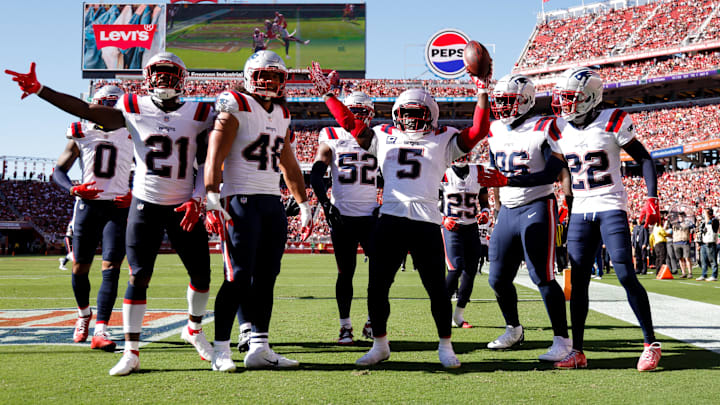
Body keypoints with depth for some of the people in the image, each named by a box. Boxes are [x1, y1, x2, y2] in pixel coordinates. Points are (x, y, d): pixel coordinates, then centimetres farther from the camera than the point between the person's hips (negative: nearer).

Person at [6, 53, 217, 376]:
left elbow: (207, 166, 4)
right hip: (145, 206, -1)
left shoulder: (198, 114, 2)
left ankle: (194, 329, 32)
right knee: (138, 278, -3)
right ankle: (131, 352, 6)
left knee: (201, 274, 5)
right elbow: (85, 110, 1)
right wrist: (38, 89, -5)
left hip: (183, 208, 1)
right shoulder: (134, 110, 1)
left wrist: (197, 199, -9)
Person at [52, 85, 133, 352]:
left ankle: (100, 331, -14)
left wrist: (135, 196, -5)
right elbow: (58, 171, 9)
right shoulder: (82, 133, 5)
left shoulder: (131, 136, 5)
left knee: (111, 268, -12)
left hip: (118, 207, -1)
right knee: (80, 268, 7)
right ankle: (84, 314, 36)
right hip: (87, 206, 1)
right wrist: (73, 189, -12)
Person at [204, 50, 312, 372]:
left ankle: (259, 349, 13)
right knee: (238, 278, -8)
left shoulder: (283, 115, 16)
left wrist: (304, 204, 22)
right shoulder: (236, 108, -5)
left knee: (266, 278, 7)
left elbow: (289, 166, 23)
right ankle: (221, 350, 1)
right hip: (241, 200, -7)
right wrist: (212, 202, -20)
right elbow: (214, 158, -12)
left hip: (273, 203, 7)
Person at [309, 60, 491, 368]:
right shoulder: (384, 137, 17)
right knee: (377, 287, 4)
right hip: (390, 219, 2)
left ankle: (445, 347, 19)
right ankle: (380, 345, 20)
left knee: (437, 288, 2)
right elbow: (350, 124, 21)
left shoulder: (443, 140, 11)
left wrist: (482, 94, -4)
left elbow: (478, 132, 1)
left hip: (426, 222, -2)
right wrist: (327, 93, 21)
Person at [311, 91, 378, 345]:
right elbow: (316, 175, 1)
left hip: (371, 215, 2)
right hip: (342, 216, -1)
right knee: (345, 273, 3)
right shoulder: (332, 138, 5)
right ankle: (345, 327, 14)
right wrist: (325, 204, -11)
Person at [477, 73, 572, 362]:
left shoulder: (543, 129, -10)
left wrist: (508, 181, -25)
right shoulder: (495, 132, 11)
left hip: (537, 208, -7)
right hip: (508, 211, 7)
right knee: (498, 279, 9)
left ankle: (562, 340, 0)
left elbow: (554, 172, -17)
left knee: (542, 277, -10)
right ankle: (514, 330, 29)